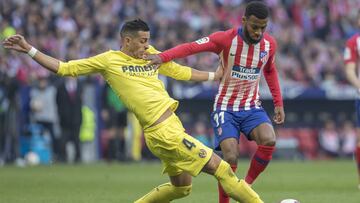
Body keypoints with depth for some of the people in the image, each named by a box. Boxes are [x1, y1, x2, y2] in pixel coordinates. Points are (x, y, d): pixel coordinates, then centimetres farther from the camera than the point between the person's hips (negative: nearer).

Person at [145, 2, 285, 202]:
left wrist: (279, 103, 14)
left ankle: (247, 185, -5)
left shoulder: (269, 44, -4)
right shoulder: (226, 39, -17)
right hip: (226, 108, -3)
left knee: (269, 140, -26)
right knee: (231, 158, -20)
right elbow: (191, 47, -27)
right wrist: (162, 57, -41)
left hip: (252, 107, 3)